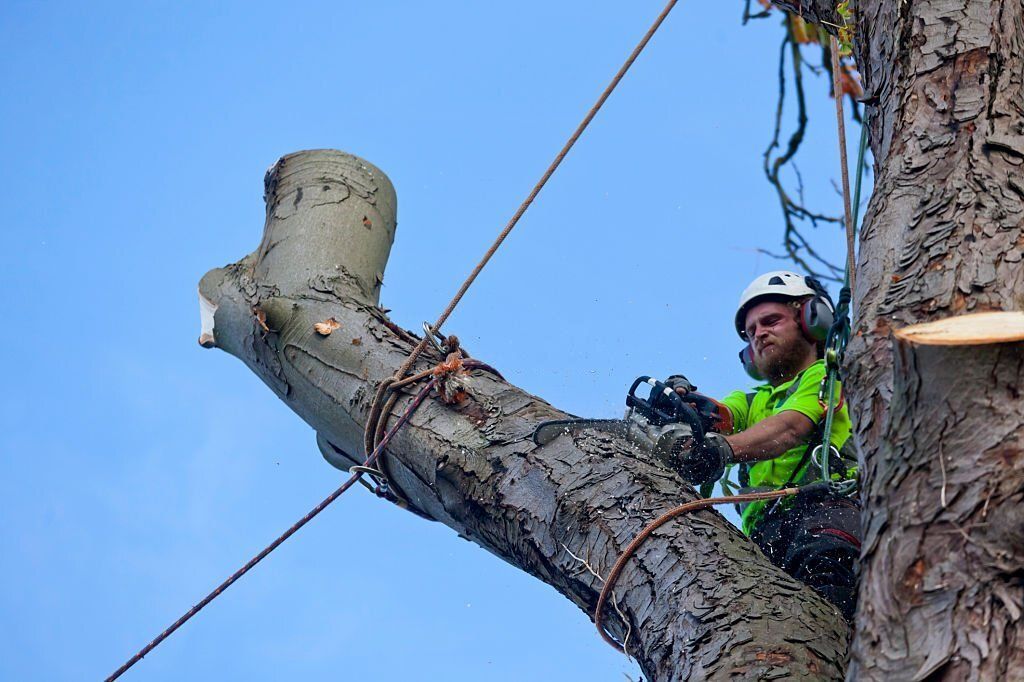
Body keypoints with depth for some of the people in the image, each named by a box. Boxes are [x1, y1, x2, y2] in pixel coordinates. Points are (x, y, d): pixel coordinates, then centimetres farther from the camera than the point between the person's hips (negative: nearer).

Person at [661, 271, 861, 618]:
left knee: (822, 556, -39)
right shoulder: (752, 403, 38)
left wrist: (724, 447, -21)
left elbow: (790, 428, -1)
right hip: (764, 531, 4)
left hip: (832, 502, -4)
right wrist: (682, 401, -13)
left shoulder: (832, 375, 20)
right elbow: (720, 416, 13)